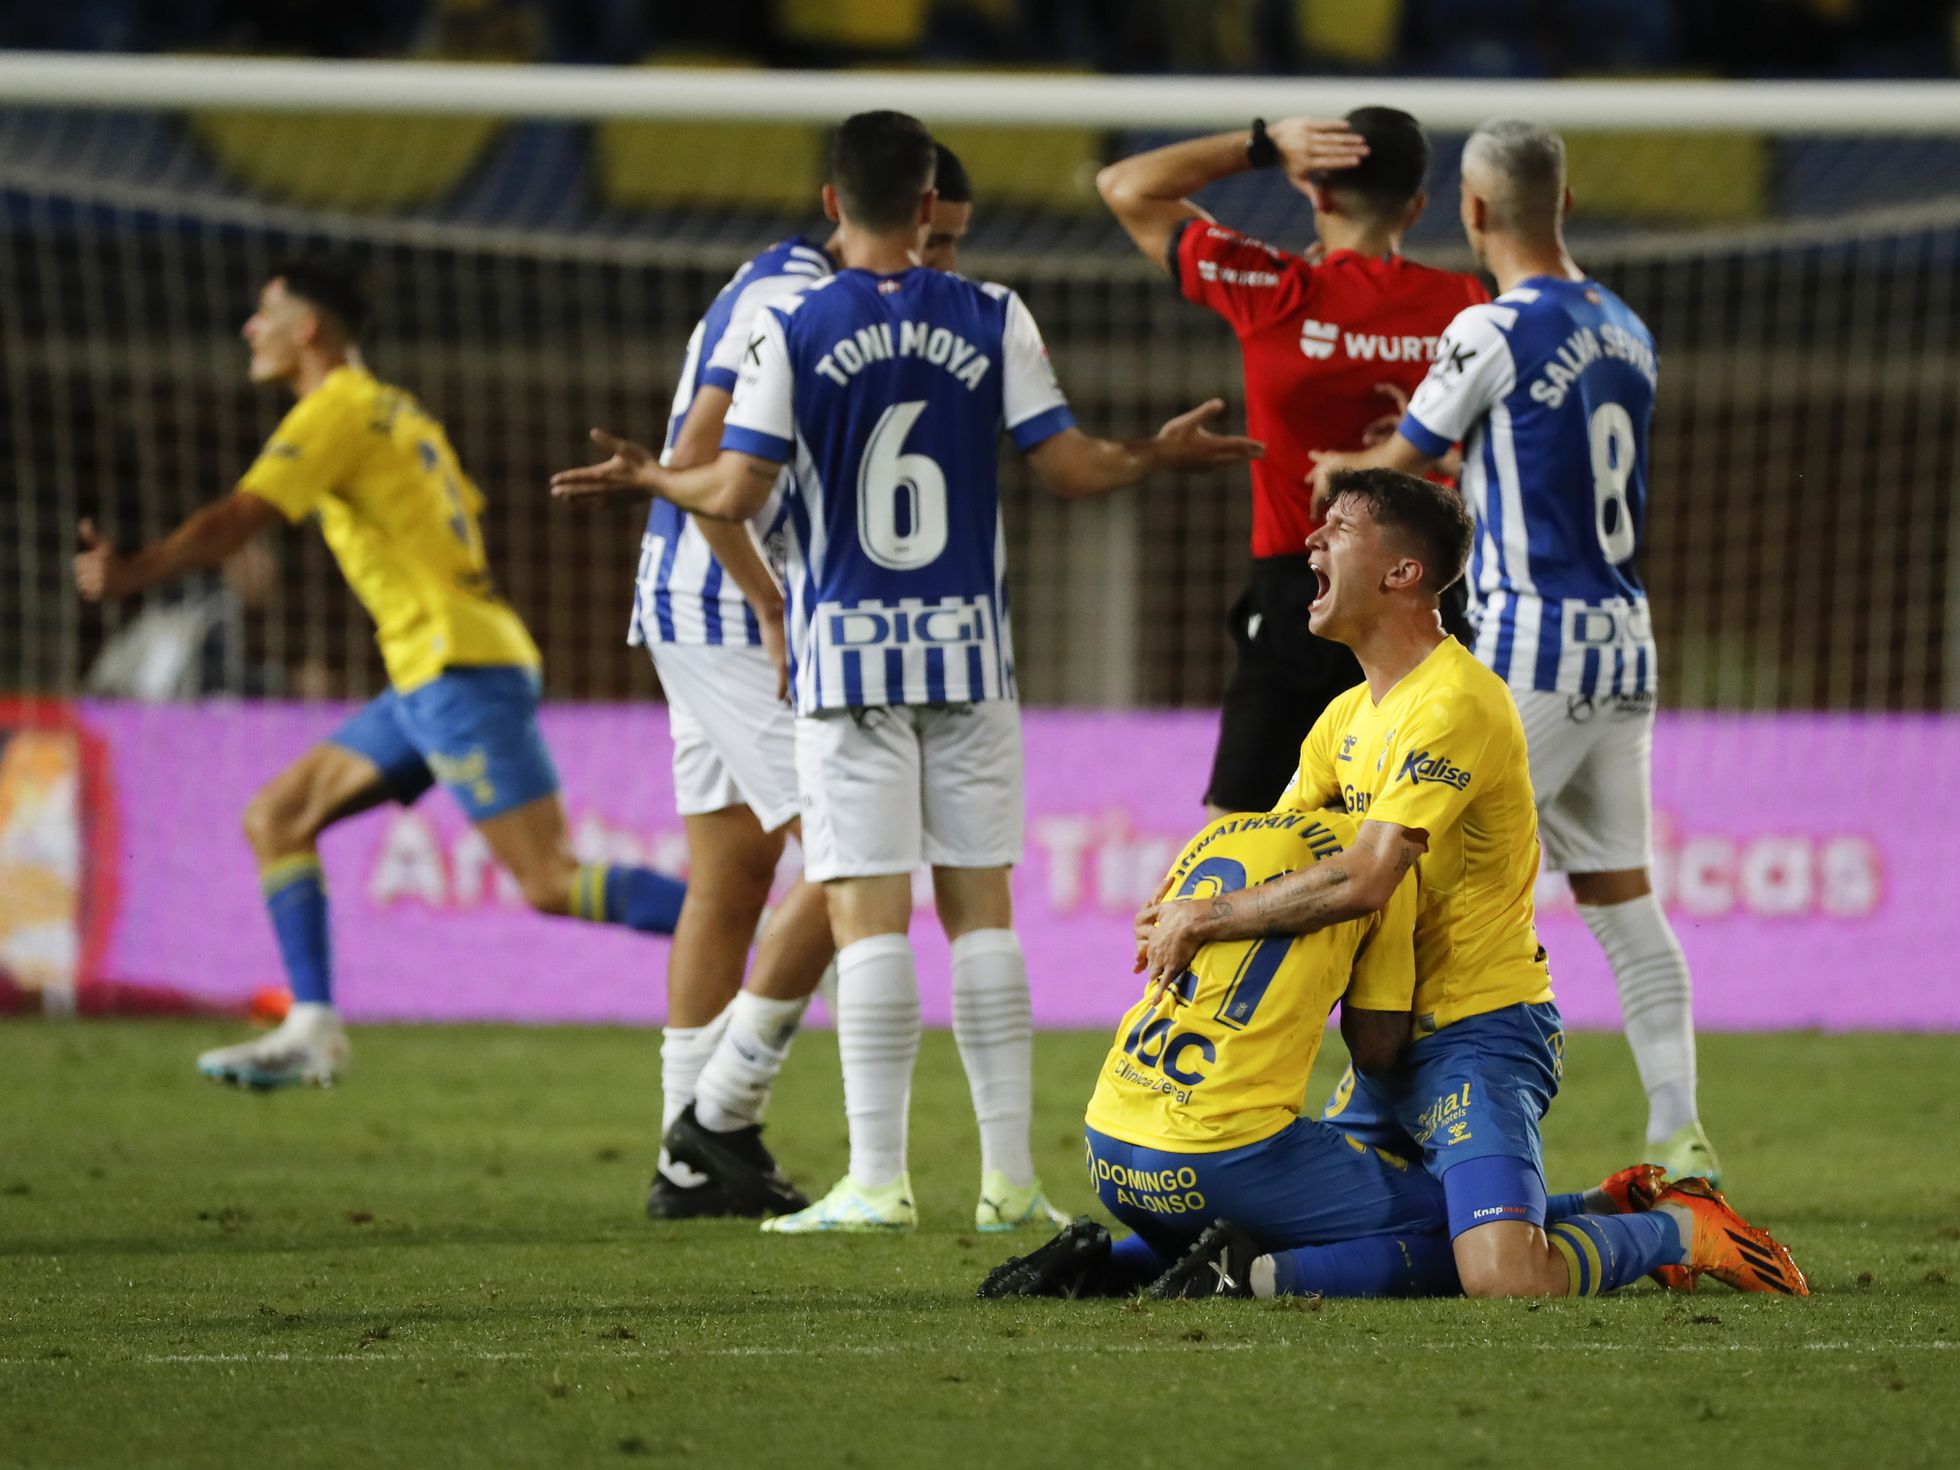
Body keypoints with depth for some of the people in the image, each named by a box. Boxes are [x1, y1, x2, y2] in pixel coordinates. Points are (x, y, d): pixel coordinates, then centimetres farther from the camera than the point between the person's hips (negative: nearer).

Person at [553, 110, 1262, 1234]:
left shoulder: (790, 330, -4)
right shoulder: (994, 321, 2)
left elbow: (738, 492, -8)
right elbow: (1071, 466, 1)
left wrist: (648, 479, 12)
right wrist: (1162, 457, 20)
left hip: (849, 648, -2)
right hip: (970, 646, 2)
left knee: (868, 914, -3)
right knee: (982, 904, 7)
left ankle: (879, 1181, -5)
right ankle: (1010, 1175, 6)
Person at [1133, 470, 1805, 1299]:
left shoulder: (1456, 703, -18)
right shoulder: (1349, 717, 14)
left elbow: (1363, 880, -27)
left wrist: (1203, 920, -20)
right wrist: (1174, 921, -7)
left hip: (1477, 1035, -10)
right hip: (1392, 1044, 10)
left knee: (1506, 1284, -26)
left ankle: (1681, 1230, 5)